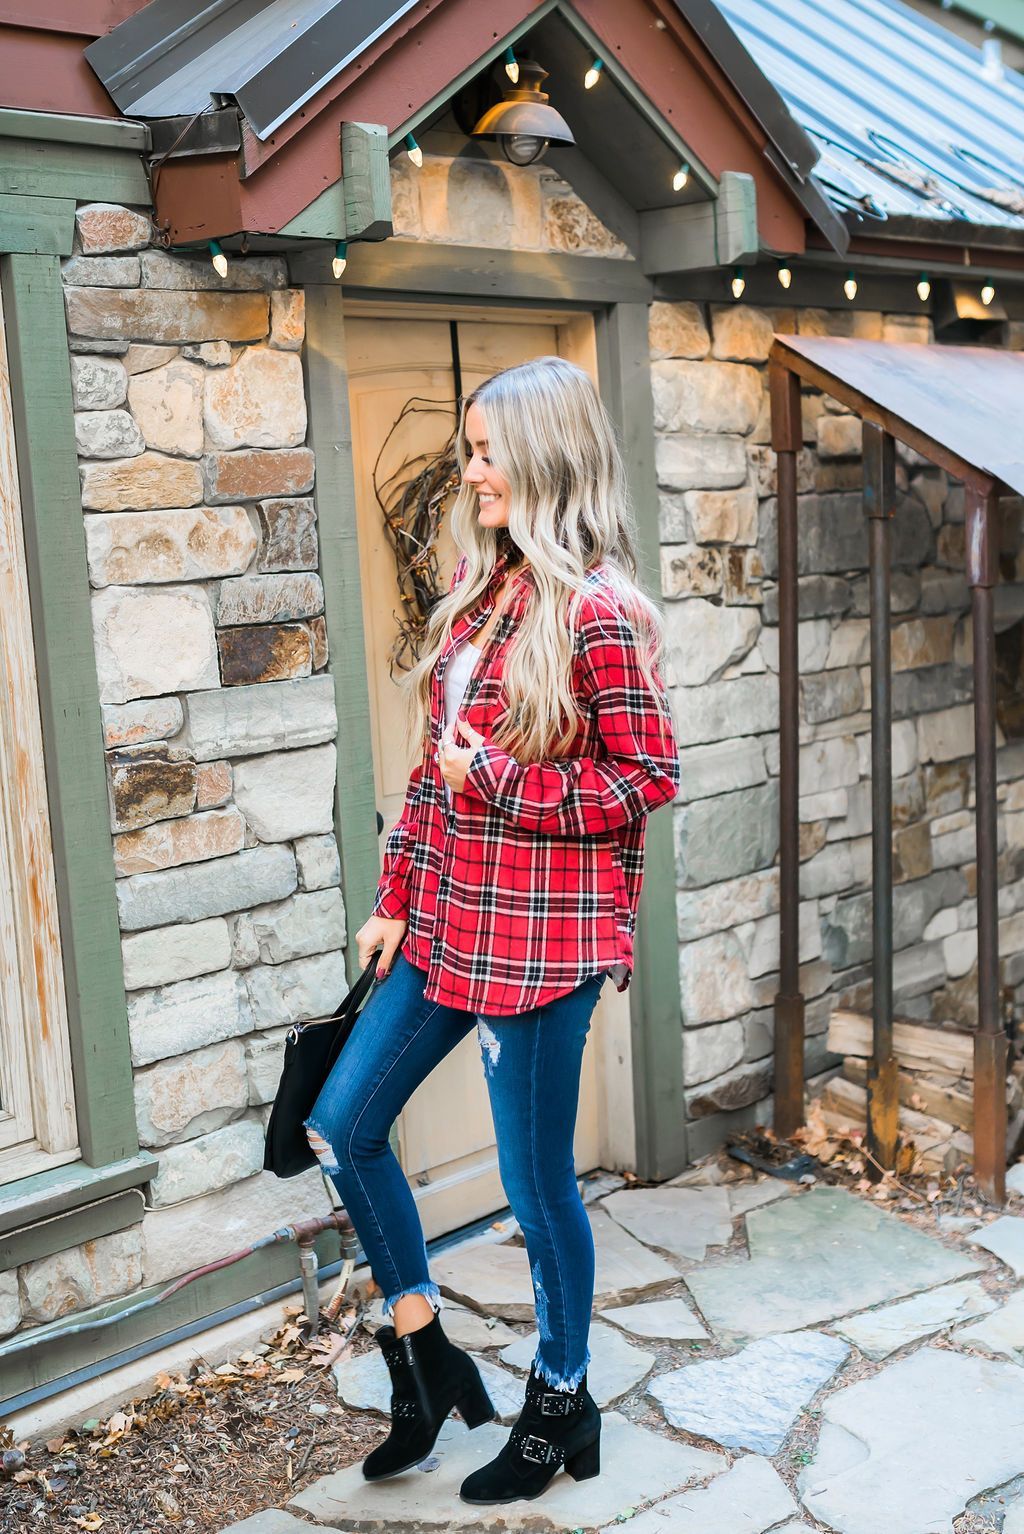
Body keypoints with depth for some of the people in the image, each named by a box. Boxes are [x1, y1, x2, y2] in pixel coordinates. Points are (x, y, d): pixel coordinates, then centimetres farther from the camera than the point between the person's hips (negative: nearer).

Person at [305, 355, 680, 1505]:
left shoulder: (595, 611, -15)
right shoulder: (475, 589, 9)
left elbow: (648, 780, -15)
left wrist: (499, 783, -18)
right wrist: (397, 895, 11)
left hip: (543, 936, -8)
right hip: (448, 921, 8)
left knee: (535, 1181, 6)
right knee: (343, 1127, 11)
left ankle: (562, 1406, 31)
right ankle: (425, 1363, 30)